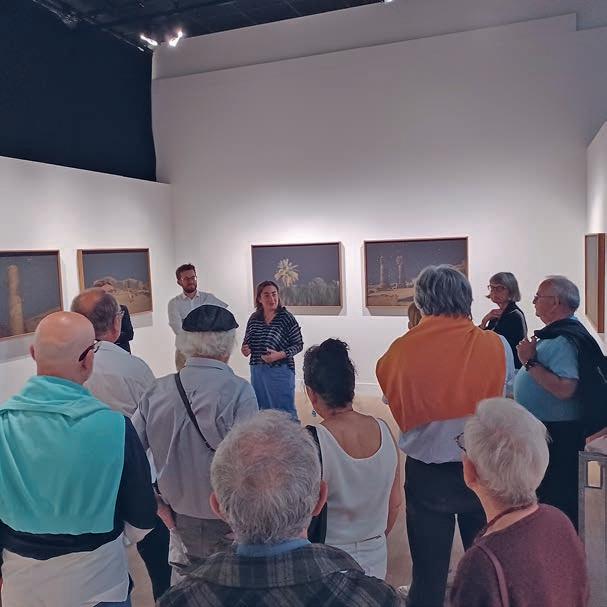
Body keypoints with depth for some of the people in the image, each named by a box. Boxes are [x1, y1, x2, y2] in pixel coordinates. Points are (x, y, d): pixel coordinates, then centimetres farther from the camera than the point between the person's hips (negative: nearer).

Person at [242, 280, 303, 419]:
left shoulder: (286, 317, -8)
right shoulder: (254, 318, 6)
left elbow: (298, 344, -6)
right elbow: (246, 341, 18)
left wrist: (280, 354, -20)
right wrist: (245, 349, -4)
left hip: (281, 371, -5)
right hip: (257, 371, 5)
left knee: (285, 411, 2)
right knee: (262, 409, 15)